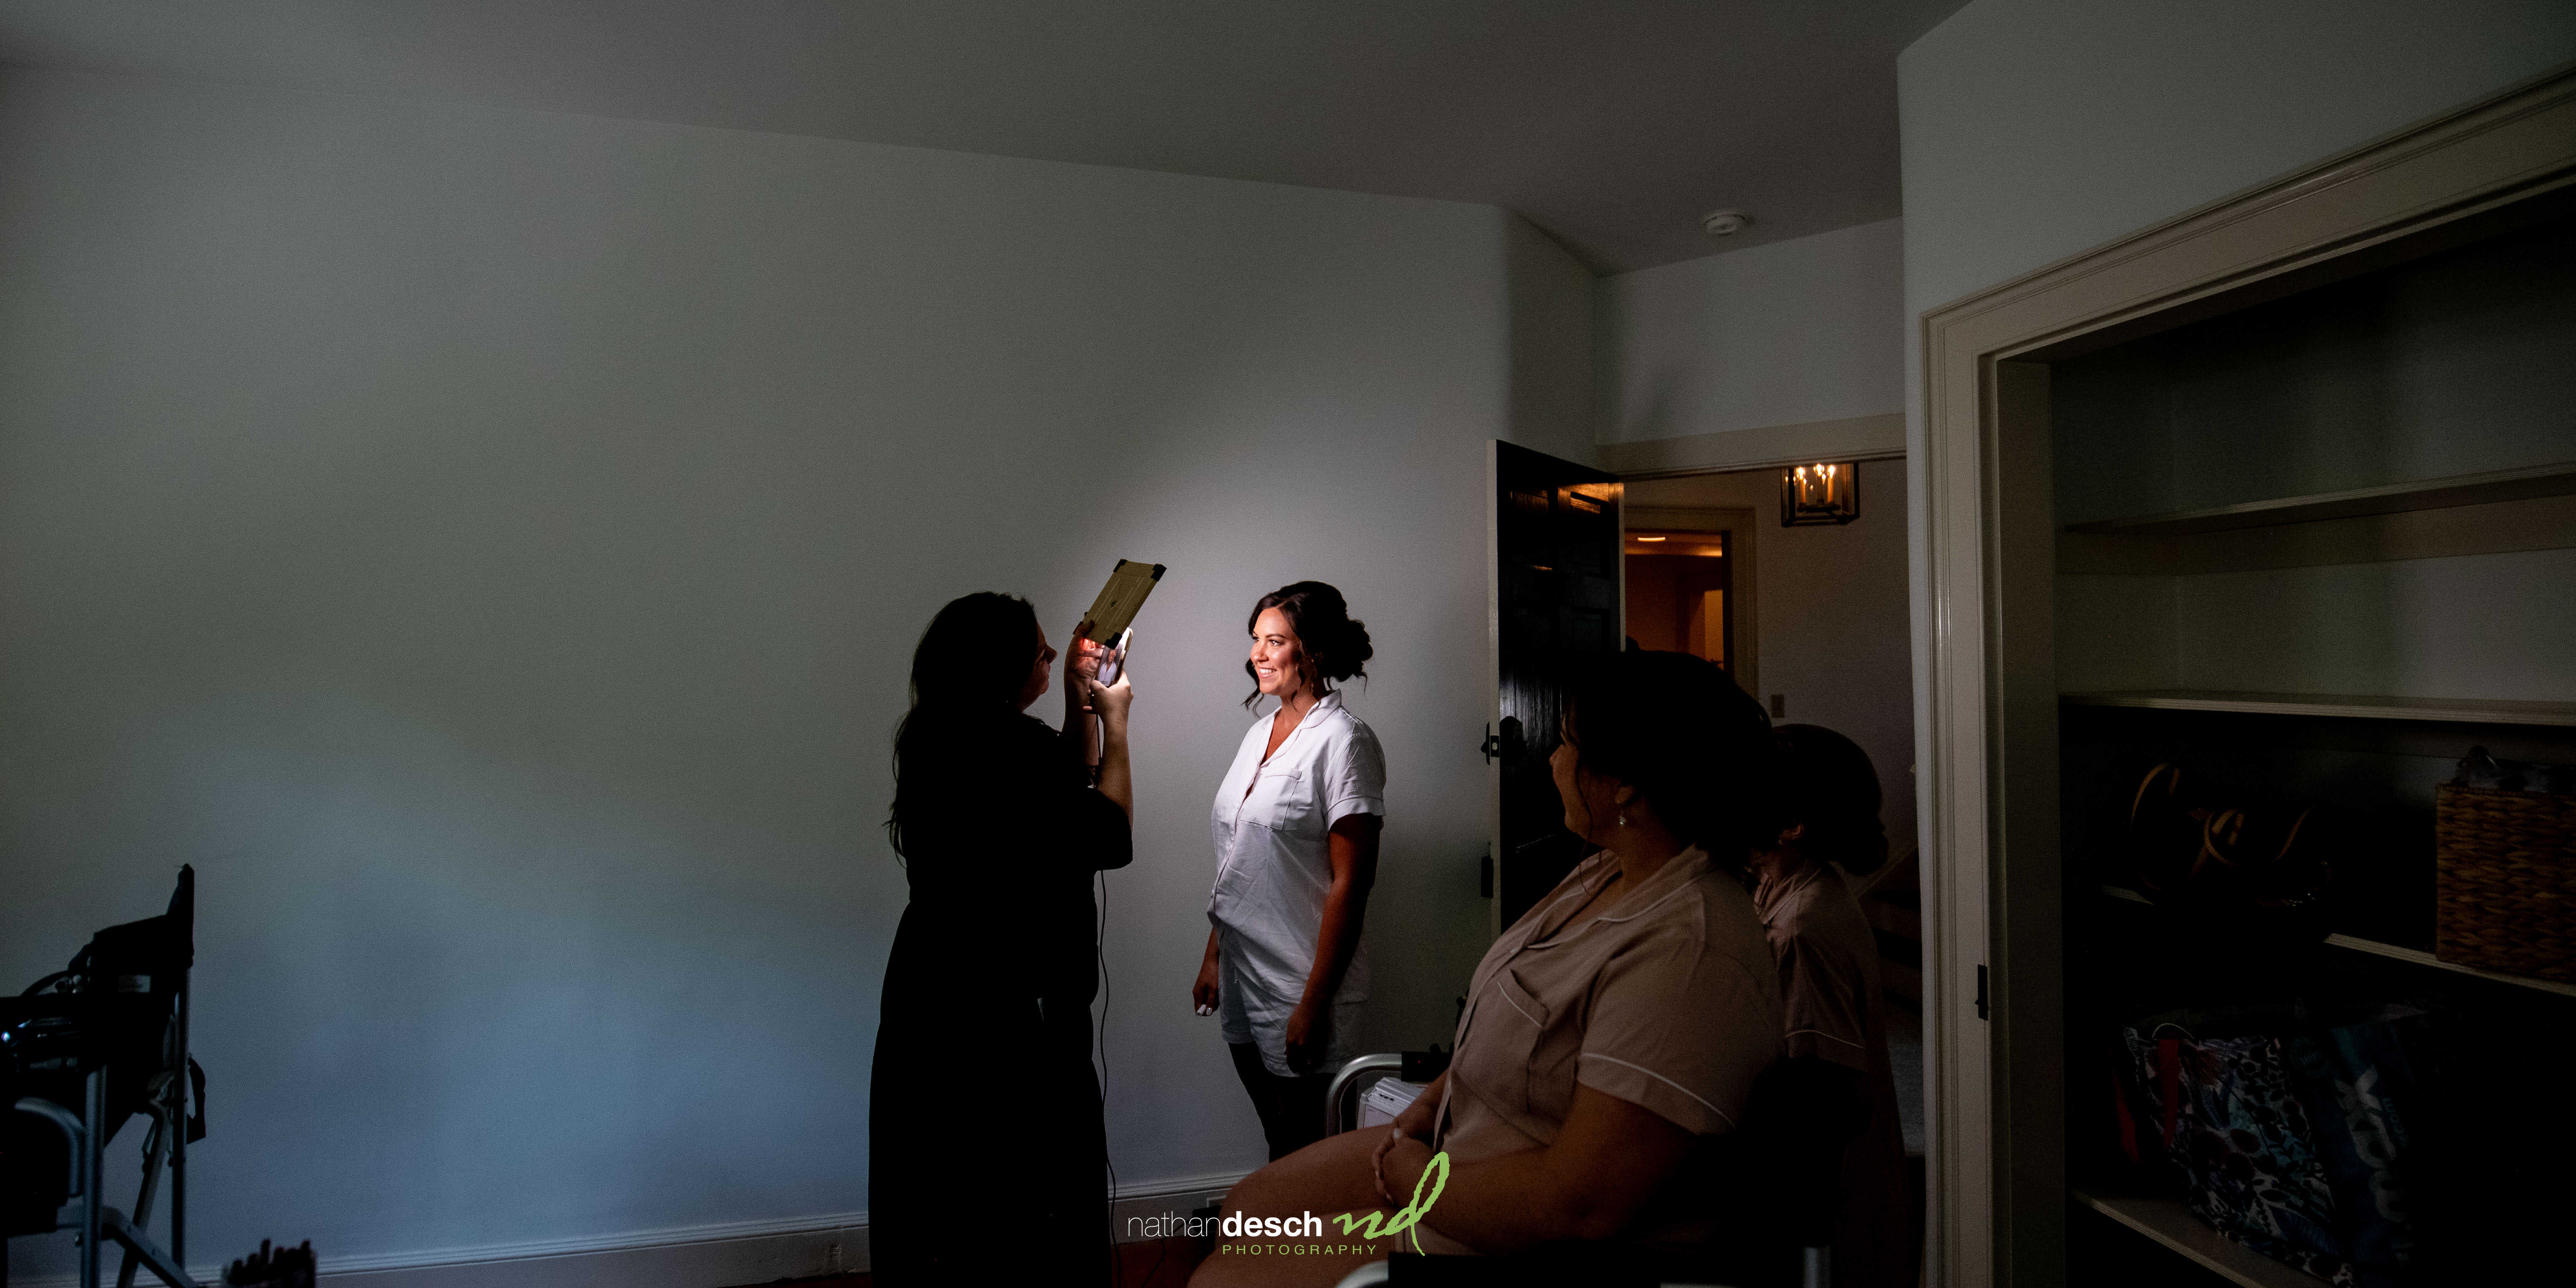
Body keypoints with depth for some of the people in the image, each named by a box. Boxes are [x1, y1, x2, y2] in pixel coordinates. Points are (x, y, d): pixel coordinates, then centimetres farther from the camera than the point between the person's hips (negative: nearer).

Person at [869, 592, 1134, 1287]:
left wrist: (1077, 704, 13)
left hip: (931, 1000, 9)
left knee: (940, 1193, 20)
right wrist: (1114, 724, -2)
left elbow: (1057, 798, 15)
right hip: (1010, 1007, -9)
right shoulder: (1014, 745, -22)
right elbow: (1109, 839, -12)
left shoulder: (940, 741, 5)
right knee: (1049, 1201, 8)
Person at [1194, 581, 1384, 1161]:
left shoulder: (1343, 741, -15)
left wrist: (1315, 1003, -19)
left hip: (1299, 982, -7)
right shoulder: (1260, 732, 9)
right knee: (1277, 1141, 20)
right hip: (1241, 972, 7)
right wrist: (1212, 956, 15)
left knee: (1305, 1150, 7)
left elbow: (1350, 883, -18)